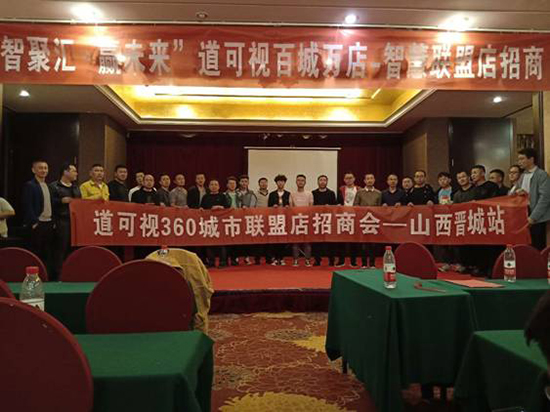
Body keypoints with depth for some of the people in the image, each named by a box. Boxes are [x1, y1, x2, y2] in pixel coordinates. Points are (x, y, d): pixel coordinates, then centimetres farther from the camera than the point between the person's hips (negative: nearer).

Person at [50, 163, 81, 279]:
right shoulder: (54, 186, 0)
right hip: (62, 222, -6)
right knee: (61, 248, -5)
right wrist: (61, 201, -17)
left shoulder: (75, 187, 21)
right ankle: (57, 275, 2)